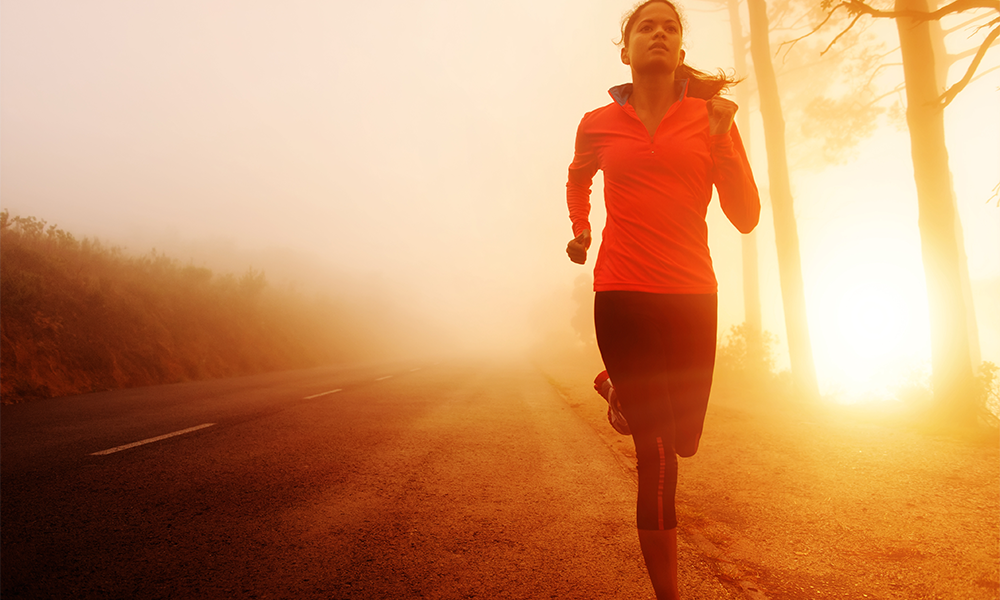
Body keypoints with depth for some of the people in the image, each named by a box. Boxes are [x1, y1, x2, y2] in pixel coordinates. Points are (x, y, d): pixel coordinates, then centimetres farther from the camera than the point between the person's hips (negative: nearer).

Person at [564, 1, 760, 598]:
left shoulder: (710, 116, 5)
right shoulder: (598, 124, 5)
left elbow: (746, 216, -2)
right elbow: (578, 179, 27)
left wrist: (720, 137, -13)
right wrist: (581, 231, 12)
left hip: (692, 296, 2)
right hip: (622, 295, -2)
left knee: (684, 441, 15)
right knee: (658, 456, -7)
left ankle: (619, 387, 46)